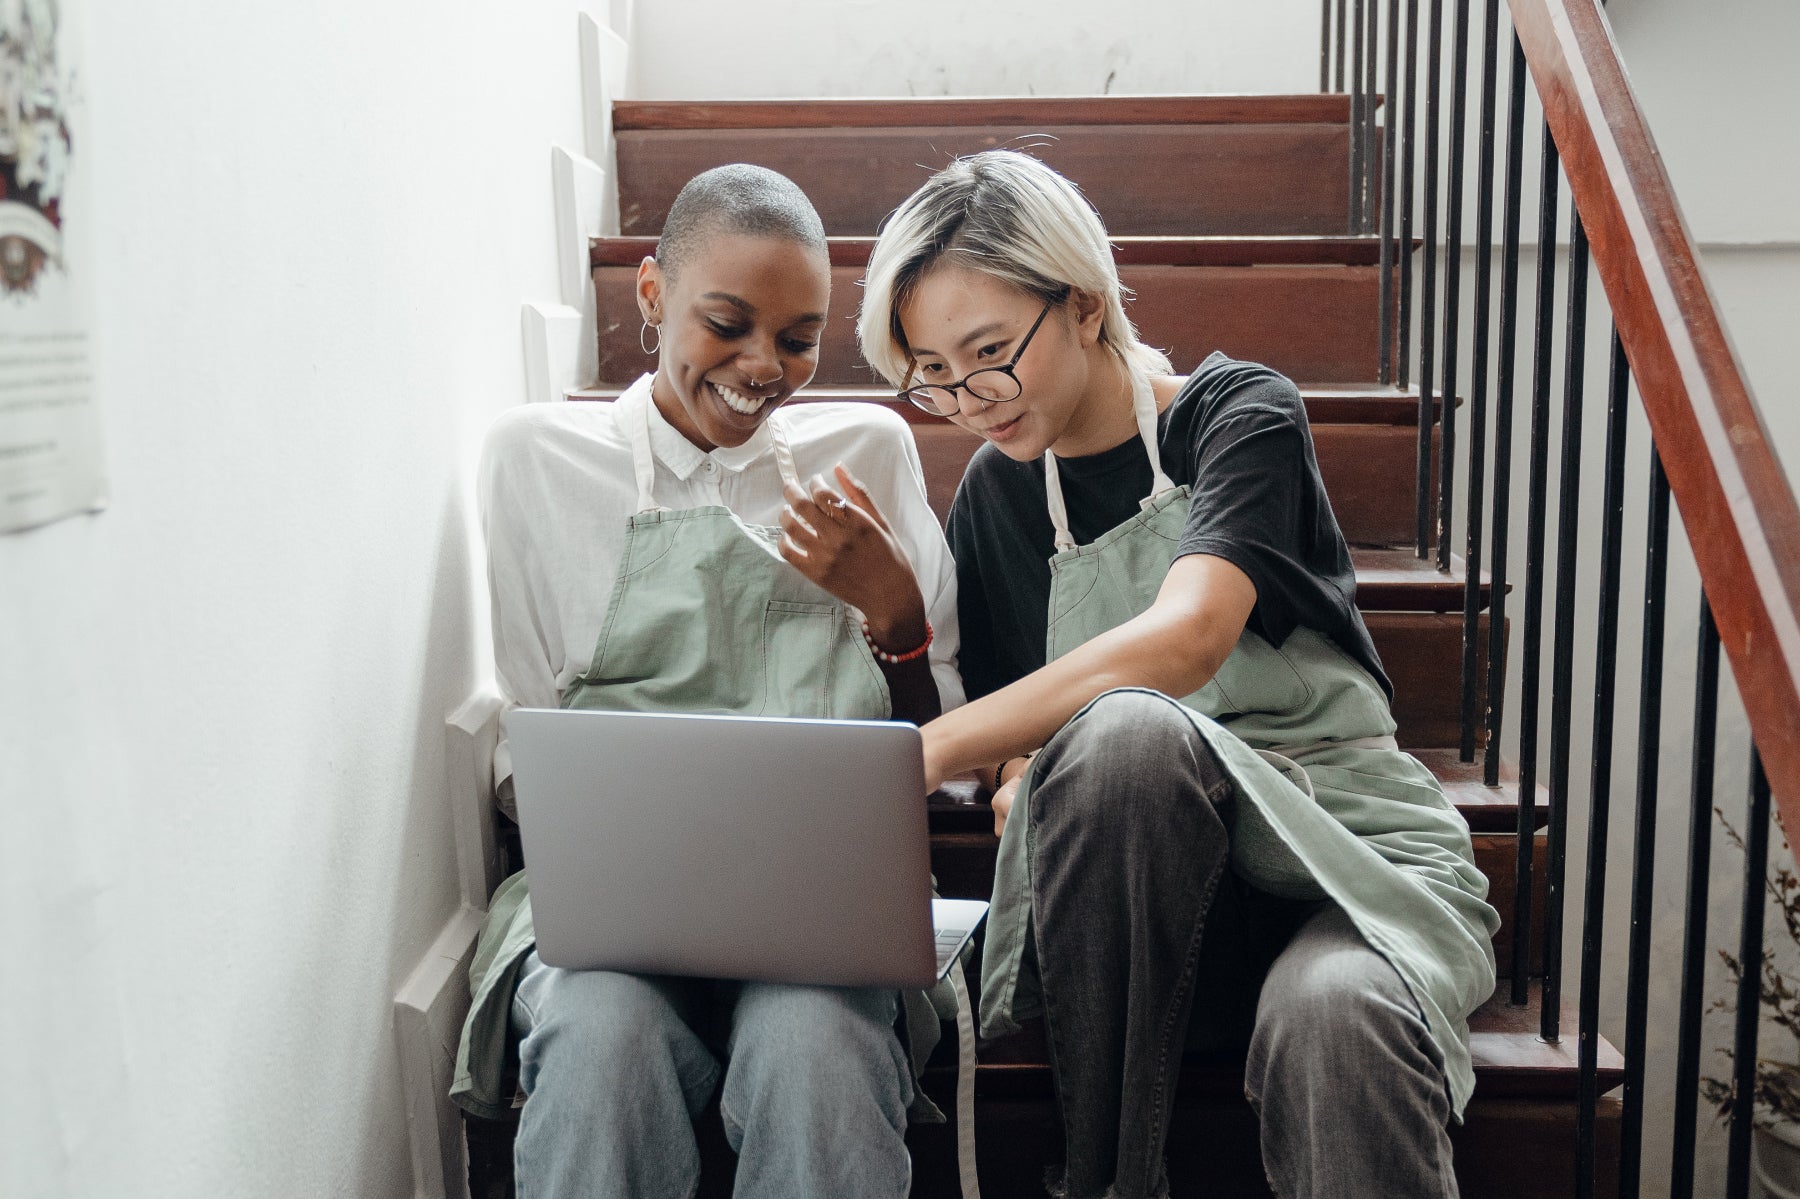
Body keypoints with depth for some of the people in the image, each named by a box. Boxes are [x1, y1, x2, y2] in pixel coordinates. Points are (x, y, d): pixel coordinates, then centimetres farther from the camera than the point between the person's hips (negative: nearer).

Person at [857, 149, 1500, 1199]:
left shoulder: (1240, 413, -4)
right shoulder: (996, 497, 11)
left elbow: (1185, 638, -23)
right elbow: (1016, 743, 11)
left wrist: (931, 751, -29)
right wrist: (1025, 785, -14)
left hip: (1355, 848, -3)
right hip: (1141, 884, 4)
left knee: (1332, 1014, -40)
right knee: (1122, 728, -33)